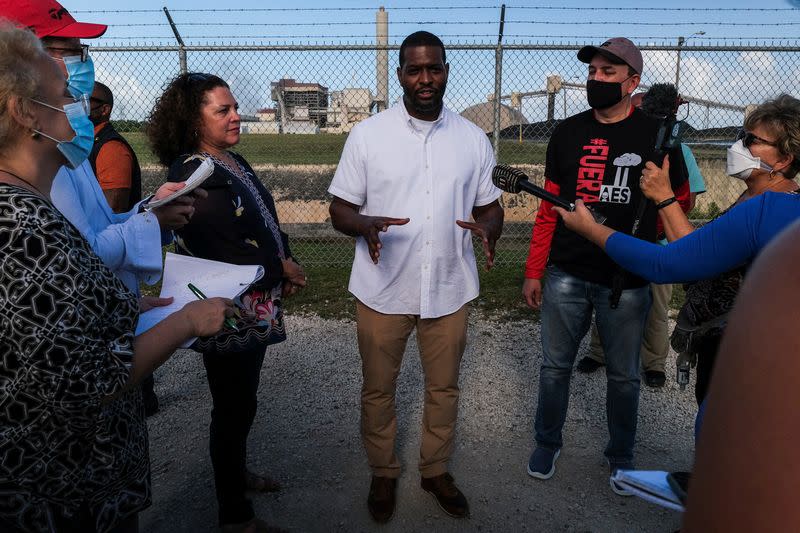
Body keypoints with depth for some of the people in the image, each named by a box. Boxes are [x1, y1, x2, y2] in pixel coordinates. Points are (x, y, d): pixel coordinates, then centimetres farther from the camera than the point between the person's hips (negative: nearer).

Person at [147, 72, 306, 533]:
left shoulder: (233, 161, 8)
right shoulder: (195, 177, -20)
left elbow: (266, 222, 15)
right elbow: (225, 252, -25)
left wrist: (286, 266, 0)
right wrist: (282, 269, -12)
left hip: (256, 308, 9)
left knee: (242, 399, 23)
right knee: (235, 407, 5)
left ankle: (237, 472, 45)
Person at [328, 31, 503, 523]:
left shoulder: (473, 139, 2)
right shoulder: (367, 135, -4)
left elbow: (490, 206, 8)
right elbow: (340, 210, -2)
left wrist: (488, 228, -16)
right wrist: (367, 224, -25)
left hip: (449, 289, 2)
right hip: (382, 290, -1)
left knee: (444, 387, 15)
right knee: (378, 389, 13)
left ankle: (437, 469, 39)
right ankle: (384, 472, 37)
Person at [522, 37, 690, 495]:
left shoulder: (655, 135, -2)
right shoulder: (568, 132, 6)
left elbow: (680, 200, 8)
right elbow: (549, 207, 8)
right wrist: (534, 271, 5)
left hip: (626, 281, -1)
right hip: (566, 276, 2)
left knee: (624, 375, 12)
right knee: (555, 366, 12)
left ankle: (621, 456, 34)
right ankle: (548, 444, 33)